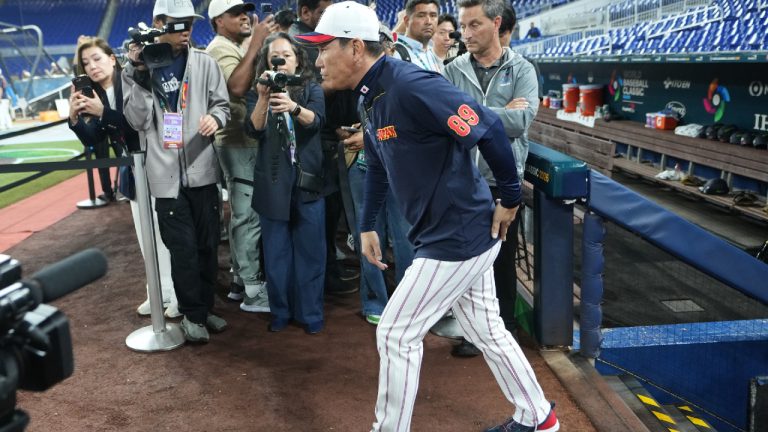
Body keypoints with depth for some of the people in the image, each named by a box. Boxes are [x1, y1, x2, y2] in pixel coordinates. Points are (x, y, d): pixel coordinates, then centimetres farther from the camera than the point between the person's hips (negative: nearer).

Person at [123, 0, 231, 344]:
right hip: (166, 174, -2)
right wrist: (140, 75, -14)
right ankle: (192, 314, 17)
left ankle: (205, 307, 29)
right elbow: (137, 121, -4)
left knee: (208, 245, 11)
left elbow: (223, 105, 5)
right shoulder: (137, 68, 2)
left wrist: (215, 118, -18)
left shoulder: (204, 63, 3)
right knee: (183, 248, 1)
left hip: (202, 170, 2)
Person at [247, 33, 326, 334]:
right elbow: (255, 130, -8)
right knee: (275, 251, 7)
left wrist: (293, 107, -37)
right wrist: (263, 98, -24)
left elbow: (316, 120, -17)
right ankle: (280, 312, 19)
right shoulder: (262, 90, 7)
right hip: (271, 182, 2)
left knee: (309, 250, 3)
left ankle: (311, 313, 13)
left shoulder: (311, 88, 3)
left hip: (307, 179, -1)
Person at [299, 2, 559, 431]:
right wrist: (368, 226, 20)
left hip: (460, 236, -10)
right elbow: (378, 167, 20)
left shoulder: (410, 86, -24)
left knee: (396, 334, 0)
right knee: (488, 332, 21)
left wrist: (511, 199, -18)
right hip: (461, 235, 10)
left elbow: (489, 127, -26)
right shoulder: (370, 98, 8)